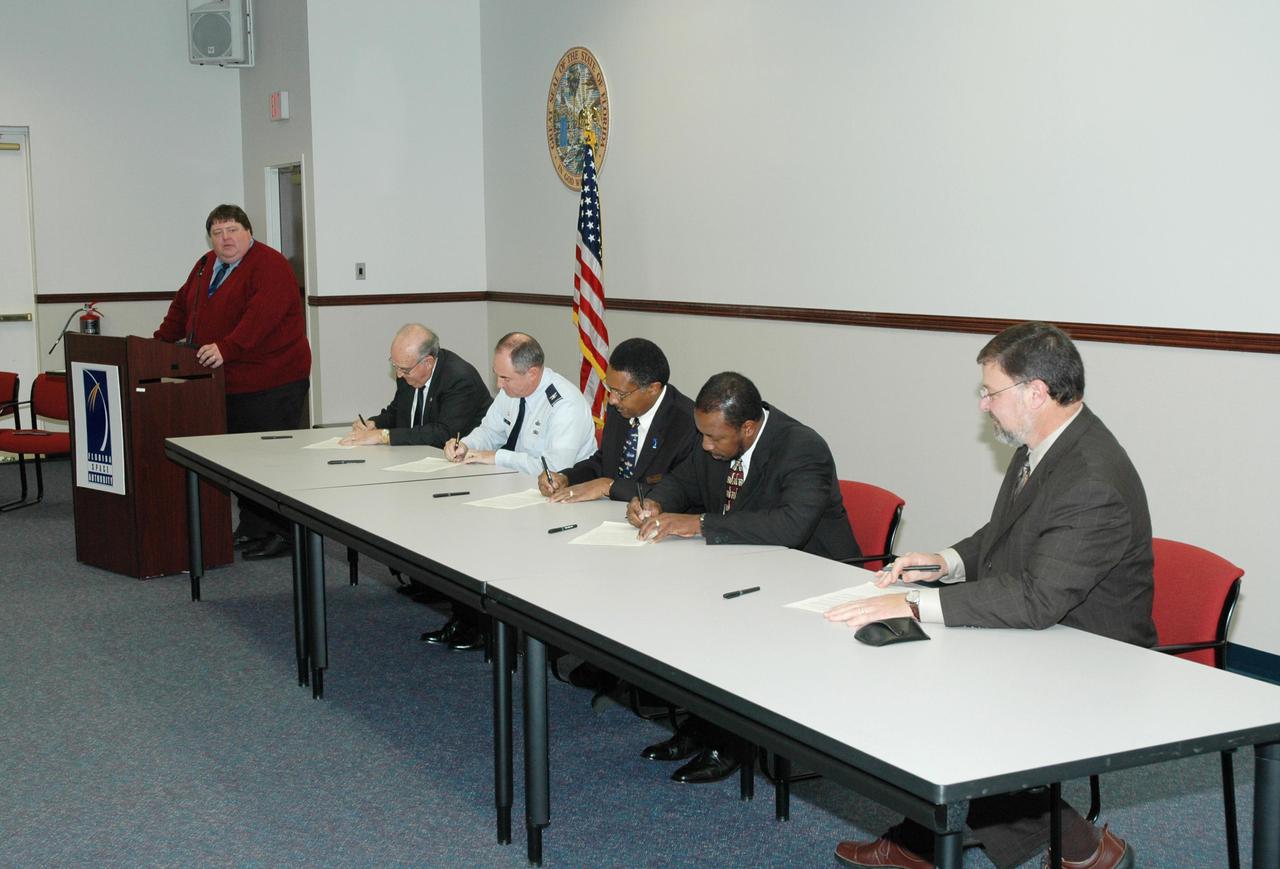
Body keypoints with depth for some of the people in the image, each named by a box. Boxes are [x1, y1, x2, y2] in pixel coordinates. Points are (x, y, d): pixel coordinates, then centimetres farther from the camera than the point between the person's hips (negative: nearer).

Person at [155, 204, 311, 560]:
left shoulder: (270, 266, -12)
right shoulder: (205, 266, 17)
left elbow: (261, 315, -26)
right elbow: (182, 306, 27)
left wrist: (227, 347, -35)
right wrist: (158, 342, 18)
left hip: (270, 384, -9)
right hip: (227, 383, 9)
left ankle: (281, 535, -3)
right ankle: (251, 529, 20)